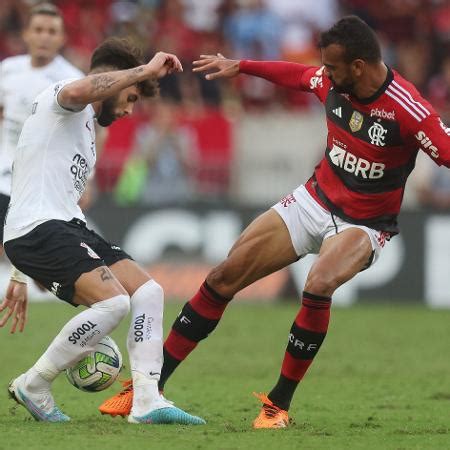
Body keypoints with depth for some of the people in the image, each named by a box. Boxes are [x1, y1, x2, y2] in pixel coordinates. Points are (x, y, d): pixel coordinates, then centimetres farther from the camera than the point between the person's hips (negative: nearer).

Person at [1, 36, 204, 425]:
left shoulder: (86, 128, 30)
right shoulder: (61, 99, -1)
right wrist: (145, 71, -23)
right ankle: (34, 385, -10)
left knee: (148, 291, 0)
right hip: (38, 229, -10)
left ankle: (146, 401, -6)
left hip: (67, 227, 10)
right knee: (114, 301, -24)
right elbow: (76, 91, -30)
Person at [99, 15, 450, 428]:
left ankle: (279, 404, -18)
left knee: (319, 286, -35)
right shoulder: (334, 83, -7)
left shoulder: (408, 110, -26)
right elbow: (296, 74, 14)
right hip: (314, 201, 6)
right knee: (224, 277, 0)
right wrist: (239, 66, 24)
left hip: (363, 223, -6)